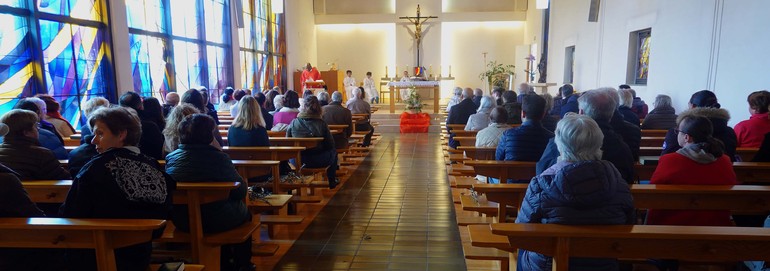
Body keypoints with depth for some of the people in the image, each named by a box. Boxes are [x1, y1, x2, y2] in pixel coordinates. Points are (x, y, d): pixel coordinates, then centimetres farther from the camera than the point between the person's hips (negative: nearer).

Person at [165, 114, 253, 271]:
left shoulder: (171, 158, -8)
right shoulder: (219, 158, -21)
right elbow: (241, 190, -14)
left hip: (182, 222, 5)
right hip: (216, 222, -5)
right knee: (245, 213, 26)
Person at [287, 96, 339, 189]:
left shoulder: (294, 123, -7)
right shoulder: (322, 124, -11)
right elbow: (330, 144, -6)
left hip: (297, 161, 3)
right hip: (319, 161, -3)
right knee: (333, 151, 25)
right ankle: (332, 181, 35)